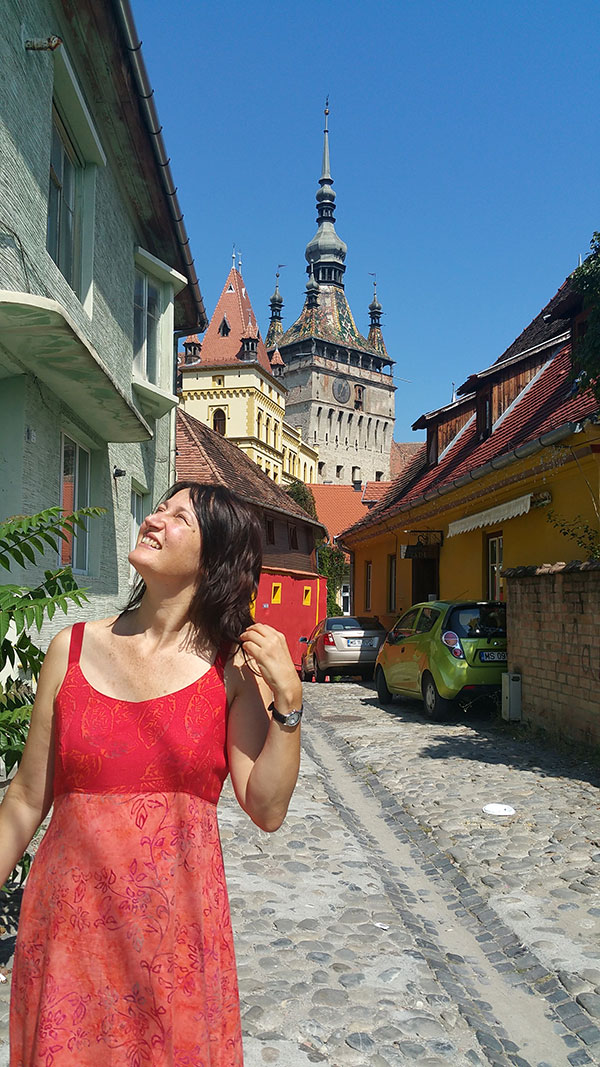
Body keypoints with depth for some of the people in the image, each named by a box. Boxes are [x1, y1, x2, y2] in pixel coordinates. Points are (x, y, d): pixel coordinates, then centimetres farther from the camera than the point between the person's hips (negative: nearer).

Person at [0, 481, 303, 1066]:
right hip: (69, 920, 1)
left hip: (178, 922, -1)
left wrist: (288, 699, -18)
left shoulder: (235, 666, -7)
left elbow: (267, 811, -9)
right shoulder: (73, 648, -3)